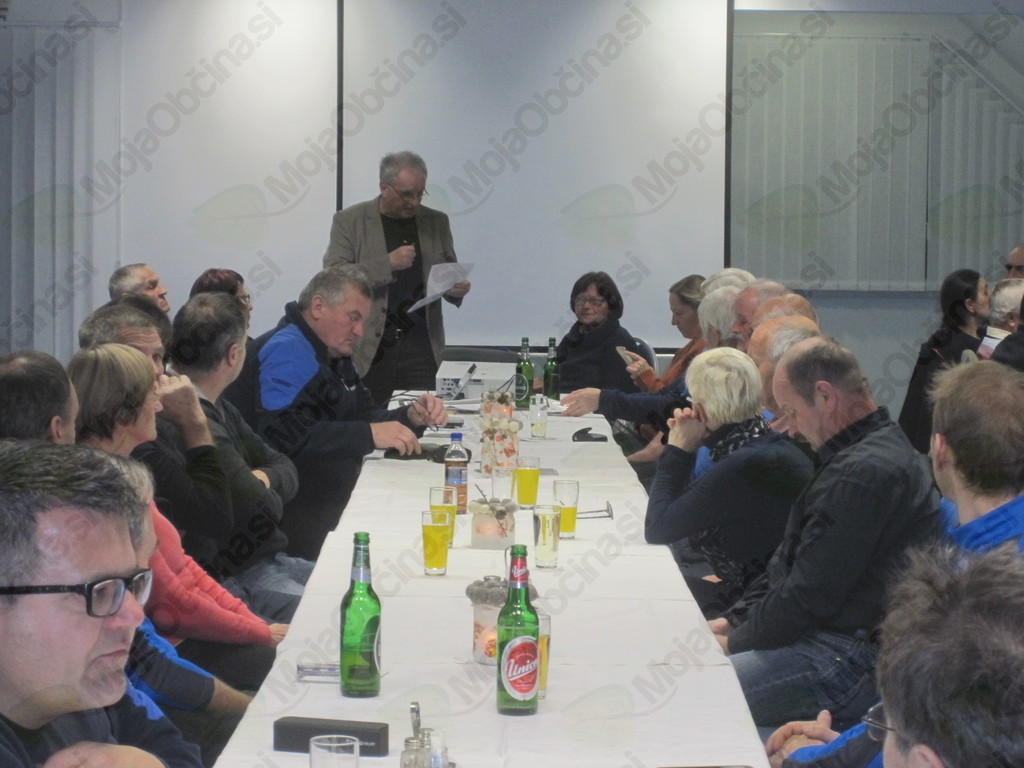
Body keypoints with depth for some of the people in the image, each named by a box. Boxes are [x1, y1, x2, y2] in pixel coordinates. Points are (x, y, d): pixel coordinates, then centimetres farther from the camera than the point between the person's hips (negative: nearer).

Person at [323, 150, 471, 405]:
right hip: (368, 350, -2)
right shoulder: (349, 221, 2)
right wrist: (387, 264, -17)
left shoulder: (437, 222, 12)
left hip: (419, 350, 3)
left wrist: (456, 288, -4)